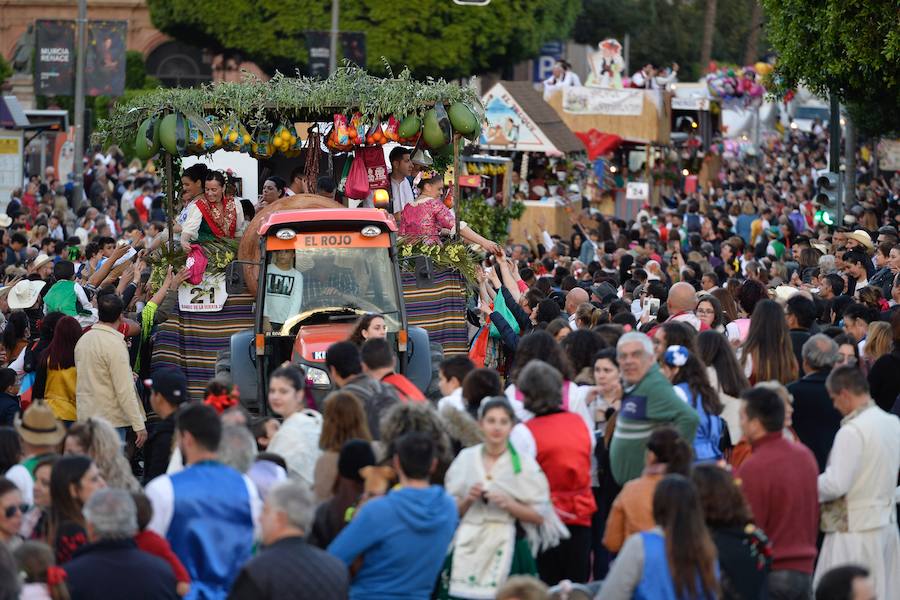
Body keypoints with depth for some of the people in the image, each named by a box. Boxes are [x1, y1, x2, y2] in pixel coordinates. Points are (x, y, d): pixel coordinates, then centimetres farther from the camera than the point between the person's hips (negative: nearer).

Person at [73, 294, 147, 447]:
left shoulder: (83, 339, 10)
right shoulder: (115, 344, -15)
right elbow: (125, 390, -17)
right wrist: (139, 425, -15)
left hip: (85, 416, 8)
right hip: (110, 420, -8)